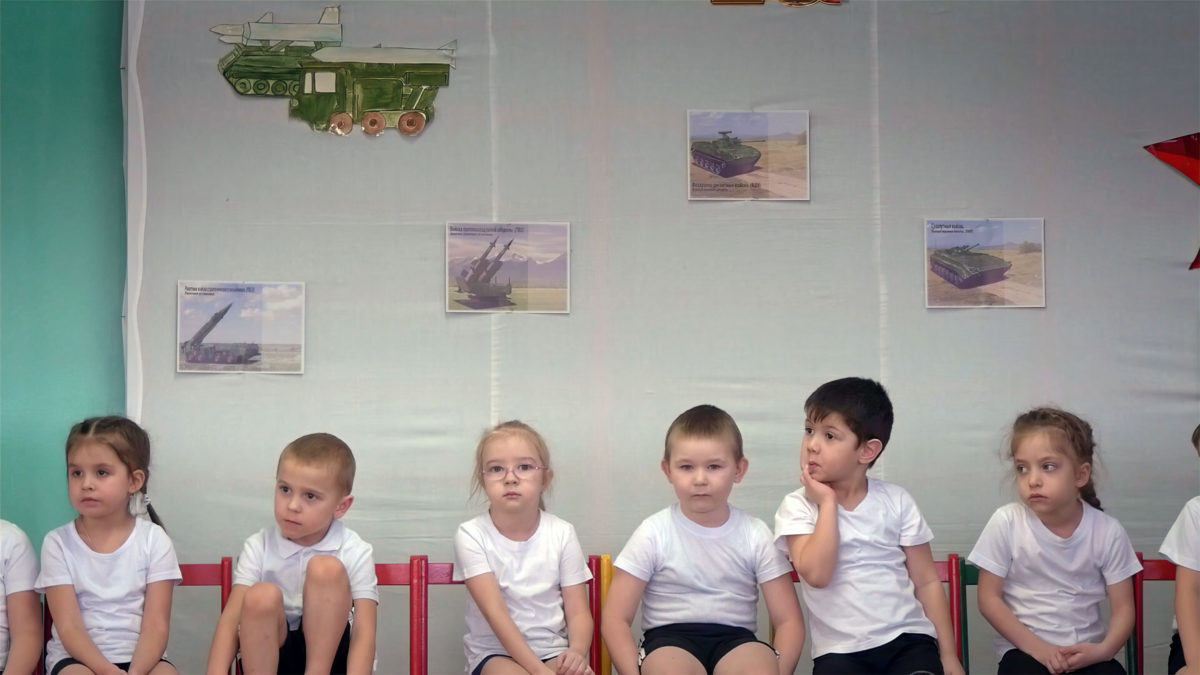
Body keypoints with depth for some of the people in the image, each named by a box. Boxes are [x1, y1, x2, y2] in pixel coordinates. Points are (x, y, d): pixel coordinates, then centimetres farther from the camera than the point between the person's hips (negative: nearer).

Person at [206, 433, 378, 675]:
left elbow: (364, 634, -15)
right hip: (271, 651, 1)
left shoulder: (356, 553, -7)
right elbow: (230, 619, -12)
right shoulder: (259, 547, -3)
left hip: (327, 653, -1)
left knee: (326, 568, -23)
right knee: (262, 596, -29)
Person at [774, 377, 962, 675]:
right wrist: (827, 503, -11)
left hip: (907, 639, 1)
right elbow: (816, 574, -16)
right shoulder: (798, 506, 0)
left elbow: (927, 581, 8)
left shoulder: (896, 500, 5)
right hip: (841, 650, -1)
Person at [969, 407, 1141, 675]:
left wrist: (1104, 650, -17)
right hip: (1025, 649, -2)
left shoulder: (1108, 531, -5)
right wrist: (1036, 647, -13)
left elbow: (1123, 607, 2)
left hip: (1087, 652, 2)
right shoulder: (1006, 522, -9)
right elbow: (989, 599, -4)